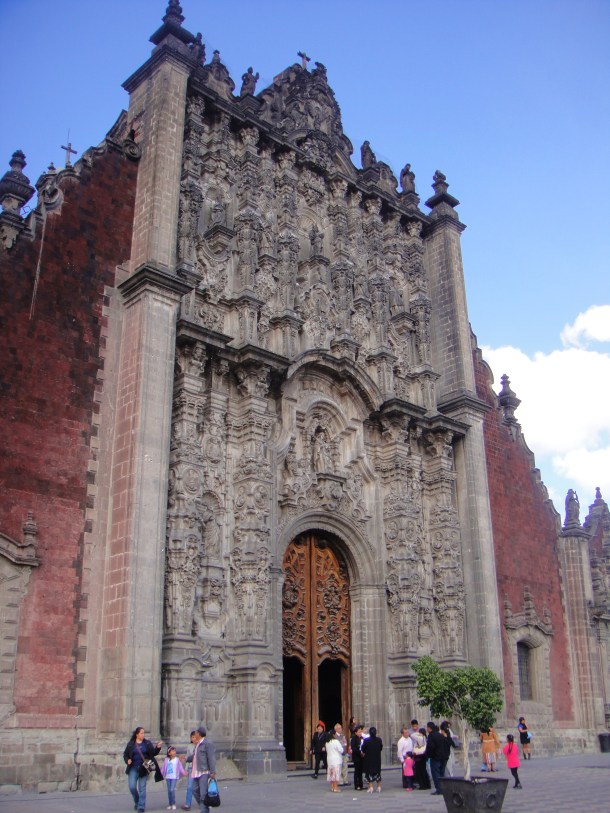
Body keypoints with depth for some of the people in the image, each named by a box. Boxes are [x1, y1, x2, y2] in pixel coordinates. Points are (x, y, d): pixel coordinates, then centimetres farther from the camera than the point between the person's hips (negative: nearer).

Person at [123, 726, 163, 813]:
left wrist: (157, 747, -20)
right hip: (133, 768, 0)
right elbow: (125, 754, 9)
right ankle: (136, 801, 23)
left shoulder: (147, 743, 3)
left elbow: (153, 753, -1)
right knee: (132, 786, -5)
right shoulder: (131, 744, 2)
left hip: (144, 769, 0)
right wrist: (127, 760, -11)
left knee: (142, 788, 1)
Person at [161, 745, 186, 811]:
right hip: (168, 777, 2)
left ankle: (173, 804, 1)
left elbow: (180, 767, 1)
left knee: (172, 790, -12)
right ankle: (170, 804, 16)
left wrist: (184, 773, -9)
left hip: (174, 777, -2)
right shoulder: (166, 760, 4)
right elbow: (163, 768, 9)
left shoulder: (177, 759, 1)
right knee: (169, 790, 6)